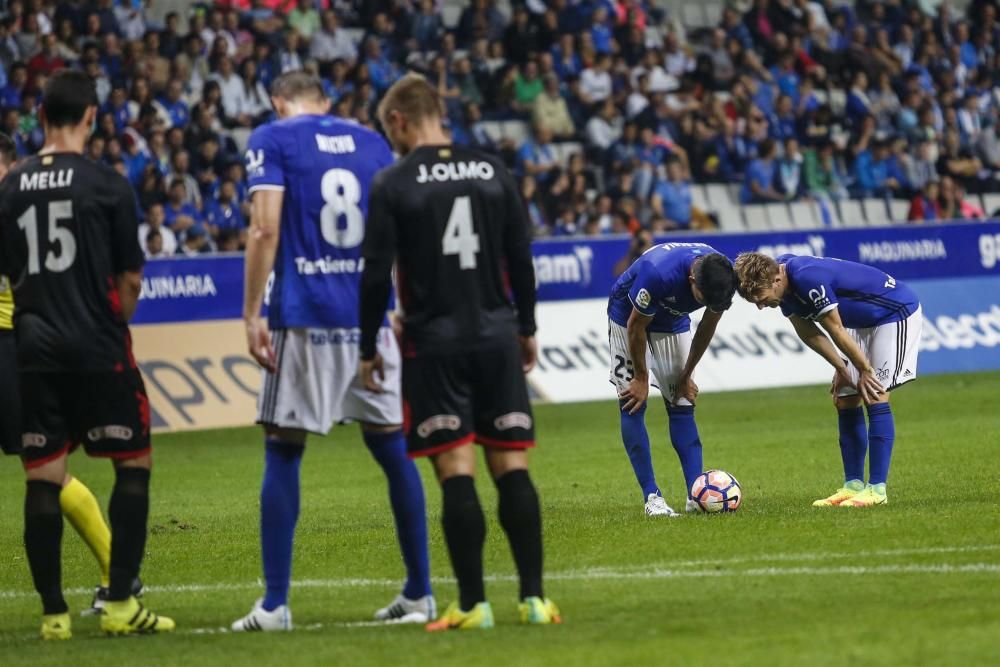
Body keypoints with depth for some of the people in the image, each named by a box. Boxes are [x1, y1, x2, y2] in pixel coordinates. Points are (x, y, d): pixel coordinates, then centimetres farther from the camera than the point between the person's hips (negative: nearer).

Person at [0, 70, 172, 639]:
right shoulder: (108, 185, -6)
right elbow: (131, 280, -1)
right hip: (97, 347, -3)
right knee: (133, 464, 8)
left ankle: (54, 612, 5)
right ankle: (120, 602, 3)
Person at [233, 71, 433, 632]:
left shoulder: (272, 140, 1)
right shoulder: (372, 143, 14)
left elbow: (266, 229, -10)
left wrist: (252, 315, -8)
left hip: (304, 318, -4)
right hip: (370, 315, 4)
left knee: (283, 453, 2)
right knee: (393, 450, 10)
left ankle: (275, 605, -1)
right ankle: (420, 594, 14)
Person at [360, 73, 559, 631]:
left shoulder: (393, 185, -5)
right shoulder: (493, 172, 5)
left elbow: (377, 275, -7)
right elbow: (522, 257, 8)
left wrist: (369, 348, 3)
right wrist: (526, 328, 18)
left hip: (433, 341, -3)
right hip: (497, 334, 3)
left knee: (456, 473, -4)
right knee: (513, 467, 3)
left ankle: (474, 604, -6)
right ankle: (534, 598, 1)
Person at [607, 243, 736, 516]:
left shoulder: (724, 276, -26)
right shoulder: (658, 273, -41)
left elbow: (708, 327, -7)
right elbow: (636, 327, -24)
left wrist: (686, 376, 1)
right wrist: (641, 379, -12)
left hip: (673, 322, 4)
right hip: (629, 317, -4)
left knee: (682, 404, -2)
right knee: (633, 405, -11)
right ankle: (652, 497, -9)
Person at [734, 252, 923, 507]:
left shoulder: (808, 278, -36)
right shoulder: (784, 284, -8)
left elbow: (835, 330, -25)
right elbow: (807, 331, 4)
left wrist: (864, 370, -14)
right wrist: (841, 368, 3)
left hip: (896, 313, -9)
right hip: (861, 322, 9)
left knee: (875, 396, -15)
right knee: (845, 401, 3)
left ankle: (877, 489, -14)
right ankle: (853, 485, 7)